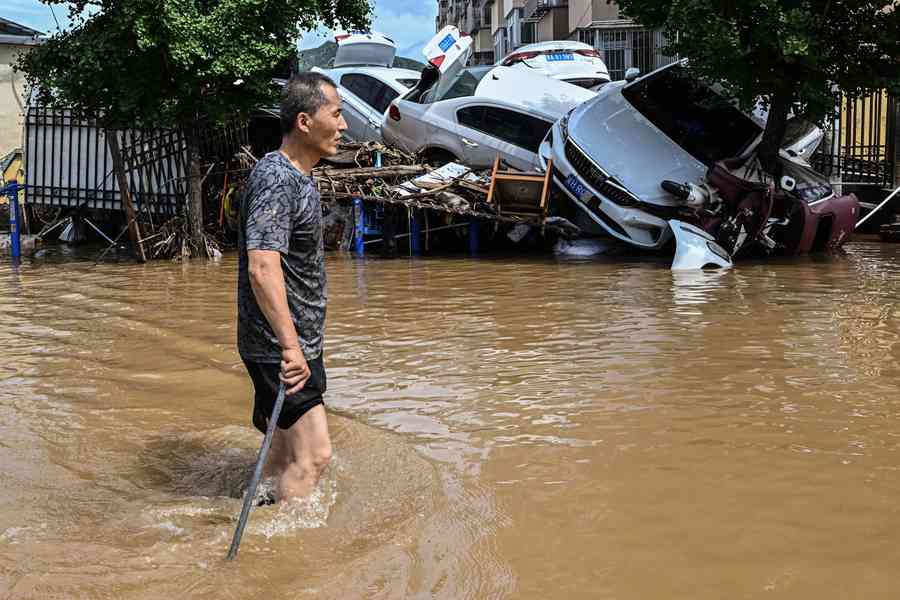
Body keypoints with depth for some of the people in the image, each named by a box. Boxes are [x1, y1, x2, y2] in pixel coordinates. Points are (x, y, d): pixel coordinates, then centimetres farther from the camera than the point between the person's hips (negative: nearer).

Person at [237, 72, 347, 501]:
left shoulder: (297, 177, 14)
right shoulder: (276, 180, -20)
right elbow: (262, 268, -30)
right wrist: (290, 347, -35)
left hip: (296, 342, 10)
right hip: (281, 348, -10)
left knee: (285, 449, 19)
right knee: (313, 454, -9)